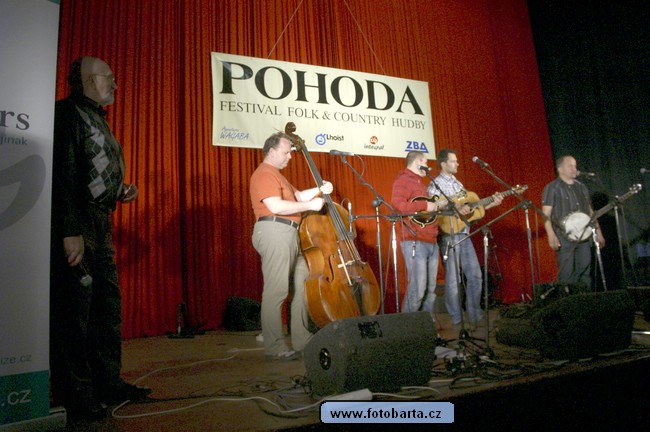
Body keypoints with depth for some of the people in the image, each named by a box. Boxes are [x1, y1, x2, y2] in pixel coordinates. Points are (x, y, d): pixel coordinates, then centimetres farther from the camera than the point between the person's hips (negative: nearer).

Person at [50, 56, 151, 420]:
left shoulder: (95, 118, 22)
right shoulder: (68, 113, -7)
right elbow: (64, 173, -17)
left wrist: (120, 191, 10)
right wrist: (71, 231, -23)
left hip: (101, 224, 10)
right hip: (77, 226, -10)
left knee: (108, 304, 12)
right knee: (74, 309, -4)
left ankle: (108, 382, 24)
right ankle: (75, 395, 8)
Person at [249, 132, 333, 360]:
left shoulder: (277, 175, 27)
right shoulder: (264, 174, -8)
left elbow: (298, 196, 25)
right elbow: (276, 206, -21)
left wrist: (319, 190, 11)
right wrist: (310, 206, -14)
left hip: (289, 235, 11)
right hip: (274, 232, -11)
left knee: (302, 285, 11)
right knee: (276, 290, -10)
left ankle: (302, 340, 20)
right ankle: (274, 347, -3)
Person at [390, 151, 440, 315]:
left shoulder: (421, 183, 25)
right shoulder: (403, 180, -5)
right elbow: (397, 204, -21)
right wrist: (424, 205, -19)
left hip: (432, 242, 9)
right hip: (415, 242, -9)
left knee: (430, 289, 12)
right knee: (417, 289, -11)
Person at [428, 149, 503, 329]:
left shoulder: (458, 183, 17)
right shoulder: (436, 184, -7)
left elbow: (470, 207, 19)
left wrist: (491, 204, 9)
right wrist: (456, 209, -25)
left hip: (464, 235, 8)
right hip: (449, 236, -7)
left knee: (475, 276, 9)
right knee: (453, 279, 0)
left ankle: (475, 316, 21)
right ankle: (457, 321, 12)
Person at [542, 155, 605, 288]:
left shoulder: (581, 187, 17)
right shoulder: (552, 188, -3)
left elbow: (590, 211, 22)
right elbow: (546, 214, -10)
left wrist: (598, 232, 17)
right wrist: (551, 236, -20)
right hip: (564, 237, -6)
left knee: (585, 271, 8)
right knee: (567, 273, -5)